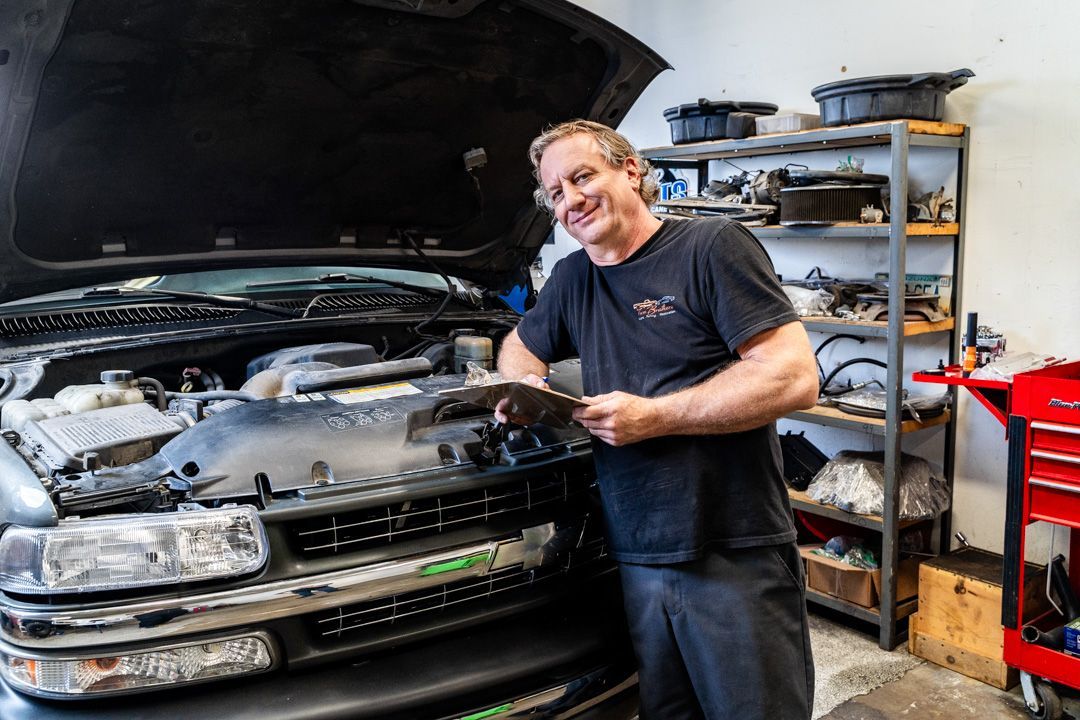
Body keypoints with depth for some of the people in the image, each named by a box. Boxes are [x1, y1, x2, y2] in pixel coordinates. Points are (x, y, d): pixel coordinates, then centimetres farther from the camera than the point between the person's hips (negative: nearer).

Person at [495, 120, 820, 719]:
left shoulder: (714, 246, -7)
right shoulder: (573, 279, 13)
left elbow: (795, 378, -16)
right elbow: (519, 346, 30)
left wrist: (653, 416, -18)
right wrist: (522, 388, 4)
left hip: (736, 557, -5)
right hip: (636, 559, 6)